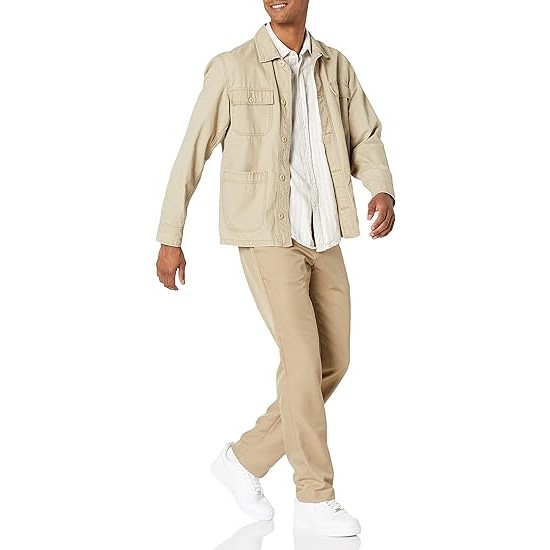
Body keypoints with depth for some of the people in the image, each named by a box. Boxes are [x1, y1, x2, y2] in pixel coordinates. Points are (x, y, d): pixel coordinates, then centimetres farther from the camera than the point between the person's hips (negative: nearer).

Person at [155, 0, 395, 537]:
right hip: (266, 236, -6)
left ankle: (245, 460, 21)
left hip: (323, 237, 6)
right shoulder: (231, 68, -5)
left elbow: (366, 140, 9)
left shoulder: (335, 67, 9)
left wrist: (384, 193, -14)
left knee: (332, 364, 6)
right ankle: (315, 494, 5)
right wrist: (169, 239, -2)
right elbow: (192, 152, -2)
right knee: (304, 359, -12)